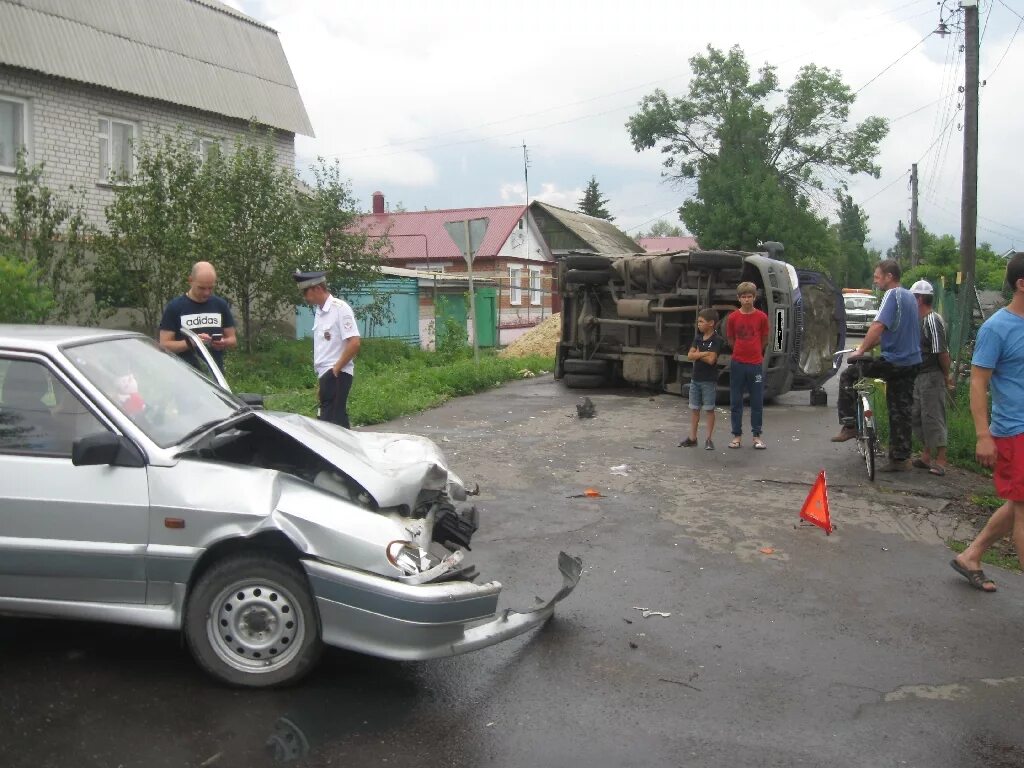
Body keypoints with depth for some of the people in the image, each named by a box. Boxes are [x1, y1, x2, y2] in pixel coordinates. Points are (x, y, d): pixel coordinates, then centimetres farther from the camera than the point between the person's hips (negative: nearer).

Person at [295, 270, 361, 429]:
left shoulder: (340, 308, -11)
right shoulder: (318, 312, 13)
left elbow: (354, 343, -17)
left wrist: (335, 370, -12)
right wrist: (320, 381, 16)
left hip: (336, 375, -8)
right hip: (325, 376, 8)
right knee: (338, 423, 12)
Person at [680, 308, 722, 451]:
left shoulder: (716, 340, -12)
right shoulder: (698, 338, 8)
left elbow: (711, 360, -21)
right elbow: (689, 355, -1)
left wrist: (697, 354, -7)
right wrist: (703, 354, -15)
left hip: (709, 380, -6)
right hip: (695, 378, 7)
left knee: (709, 409, 1)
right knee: (694, 409, 10)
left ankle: (708, 439, 8)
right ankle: (692, 438, 16)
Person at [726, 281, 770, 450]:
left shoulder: (762, 317, -2)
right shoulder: (732, 318, -2)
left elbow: (764, 340, 9)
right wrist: (741, 352, 12)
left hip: (756, 364, 0)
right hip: (737, 364, 0)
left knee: (757, 401, 5)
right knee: (736, 401, 5)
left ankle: (757, 436, 14)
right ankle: (737, 435, 14)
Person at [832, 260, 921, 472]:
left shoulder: (892, 295, -12)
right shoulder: (909, 296, 17)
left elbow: (878, 326, -25)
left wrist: (861, 349, -20)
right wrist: (868, 345, 21)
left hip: (892, 362, -9)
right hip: (911, 363, 9)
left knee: (847, 376, 2)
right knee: (901, 412, 11)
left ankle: (849, 426, 0)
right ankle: (901, 458, 14)